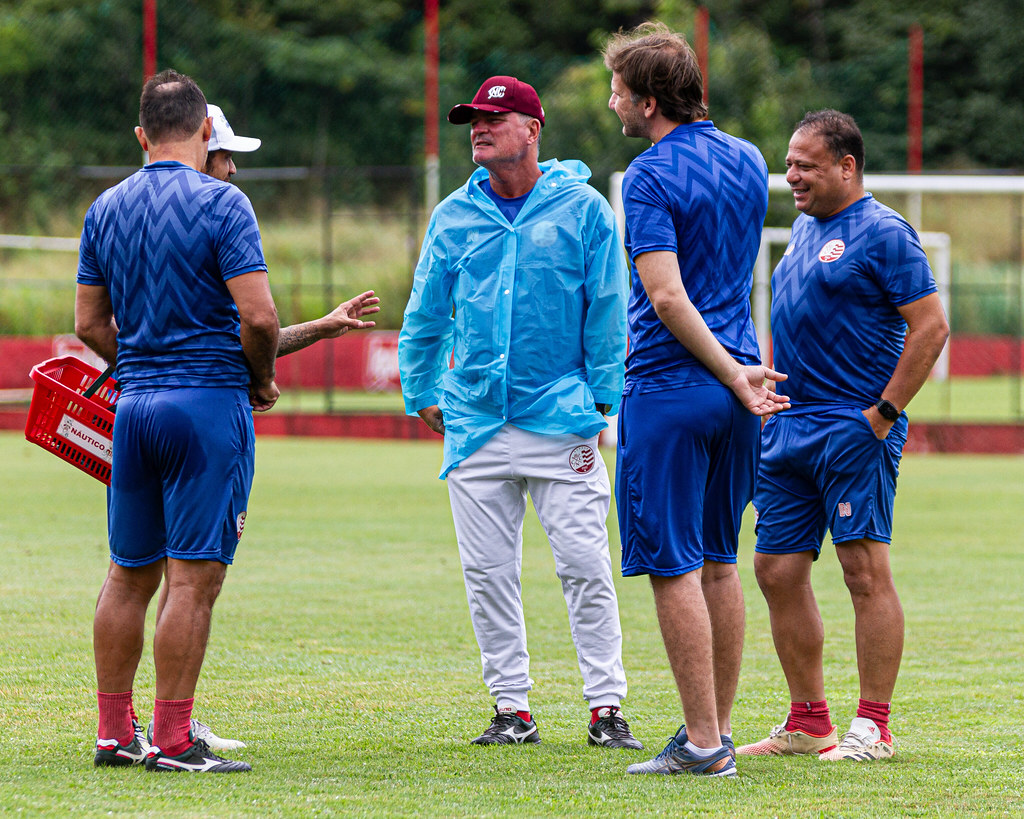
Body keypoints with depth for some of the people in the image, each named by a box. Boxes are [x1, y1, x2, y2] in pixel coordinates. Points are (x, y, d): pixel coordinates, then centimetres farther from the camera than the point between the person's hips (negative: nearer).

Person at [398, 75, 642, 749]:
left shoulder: (583, 208, 0)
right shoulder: (453, 217, 8)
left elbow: (608, 310, 1)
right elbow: (425, 314, 15)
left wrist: (602, 394, -3)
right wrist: (421, 393, 13)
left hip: (561, 417, -3)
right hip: (475, 421, 3)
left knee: (584, 565, -6)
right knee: (489, 571, 3)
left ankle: (606, 706, -1)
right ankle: (514, 707, 10)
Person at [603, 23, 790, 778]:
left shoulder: (651, 177, -13)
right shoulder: (748, 161, 10)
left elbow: (668, 298, -21)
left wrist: (731, 374, -16)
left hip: (671, 385, -8)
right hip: (739, 386, 8)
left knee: (673, 566, -4)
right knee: (719, 562, 14)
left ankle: (702, 743, -5)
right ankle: (719, 731, 17)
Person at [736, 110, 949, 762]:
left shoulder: (883, 233, -9)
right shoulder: (805, 229, 18)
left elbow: (931, 326, -13)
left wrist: (884, 414, -15)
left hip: (853, 429, -9)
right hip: (789, 426, 9)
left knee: (866, 568, -9)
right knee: (778, 570, 7)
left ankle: (874, 727, -7)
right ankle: (808, 722, 15)